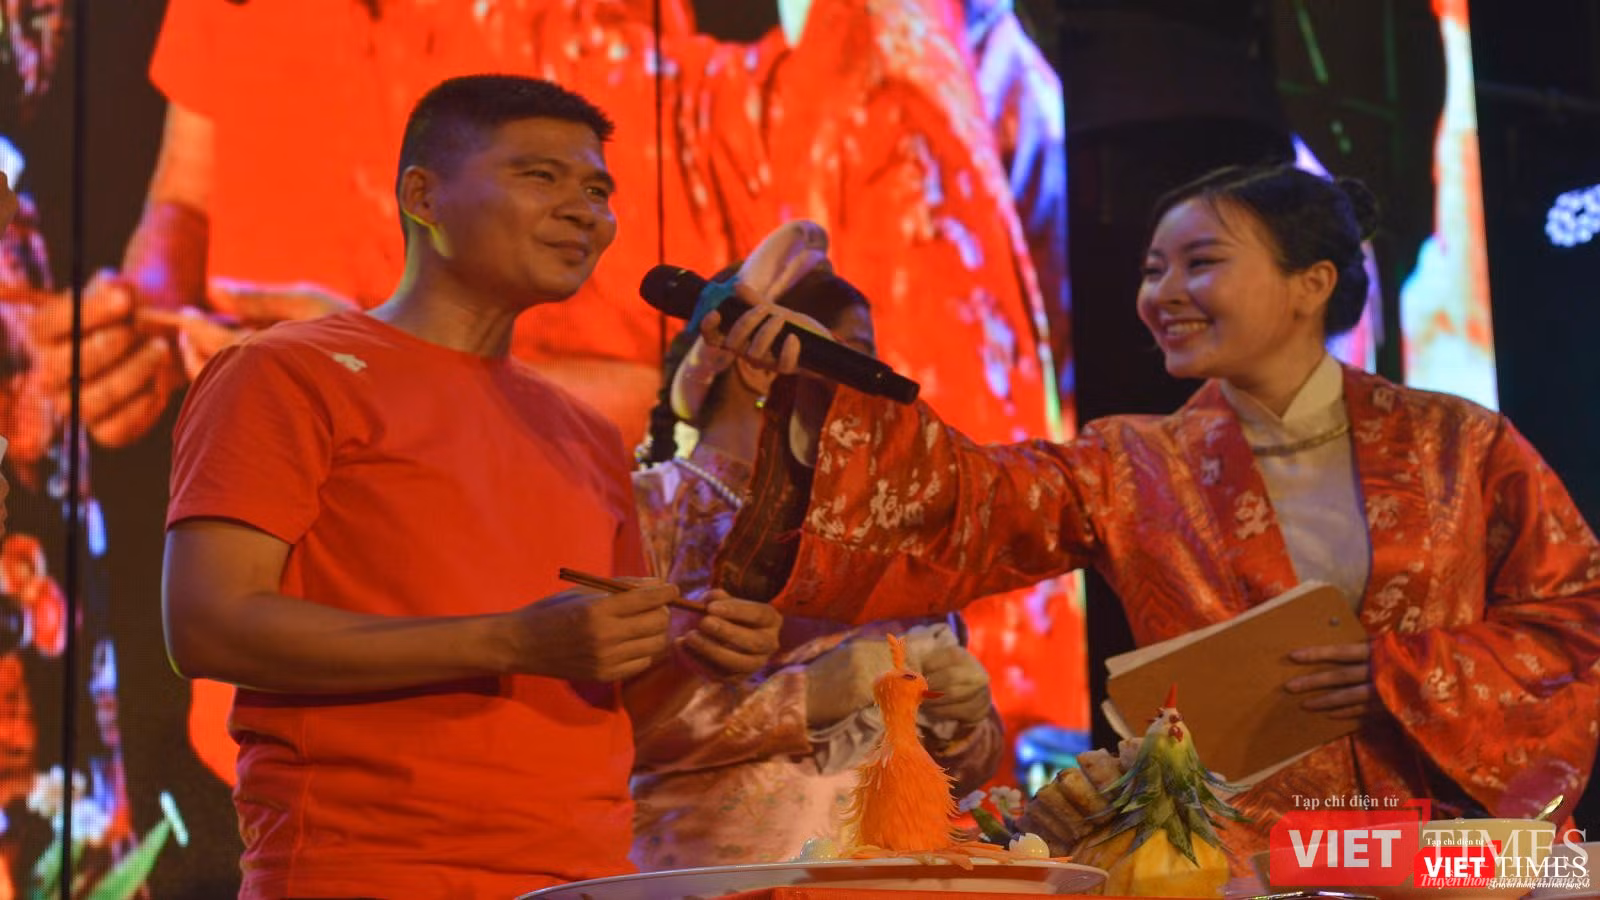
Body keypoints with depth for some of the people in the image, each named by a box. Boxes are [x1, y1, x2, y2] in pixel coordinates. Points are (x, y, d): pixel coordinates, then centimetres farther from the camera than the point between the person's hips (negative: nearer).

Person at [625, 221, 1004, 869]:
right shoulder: (654, 505, 2)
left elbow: (967, 765, 19)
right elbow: (619, 713, -12)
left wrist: (962, 713, -1)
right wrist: (800, 697, -17)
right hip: (731, 864, -4)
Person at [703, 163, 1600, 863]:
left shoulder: (1458, 447, 6)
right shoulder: (1130, 471, 9)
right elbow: (959, 502, -1)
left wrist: (1401, 674, -6)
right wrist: (823, 381, -14)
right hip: (1236, 857, 1)